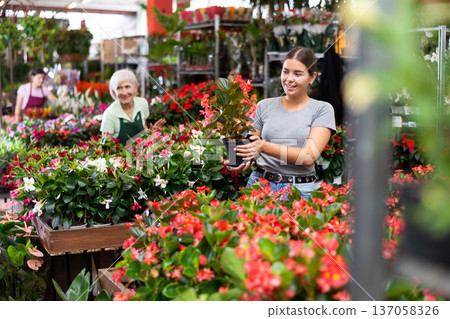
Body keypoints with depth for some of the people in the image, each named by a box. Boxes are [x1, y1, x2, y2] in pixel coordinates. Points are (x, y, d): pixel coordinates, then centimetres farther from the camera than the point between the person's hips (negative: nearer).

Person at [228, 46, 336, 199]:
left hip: (299, 190, -2)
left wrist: (264, 146, -20)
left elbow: (308, 157, -9)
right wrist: (243, 163, -7)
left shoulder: (322, 109, 3)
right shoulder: (264, 106, 11)